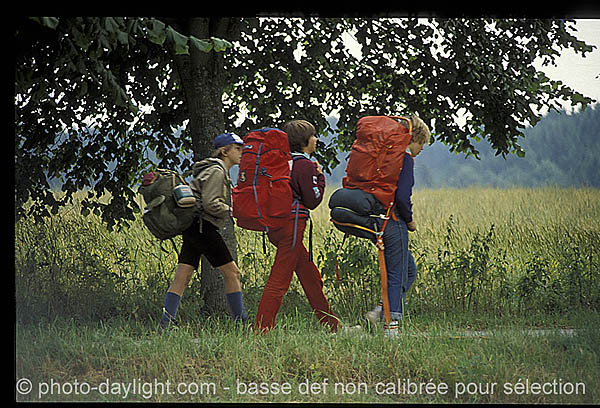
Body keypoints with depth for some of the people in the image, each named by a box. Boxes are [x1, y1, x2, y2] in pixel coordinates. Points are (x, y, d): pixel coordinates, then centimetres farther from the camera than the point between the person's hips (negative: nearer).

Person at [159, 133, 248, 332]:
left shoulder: (220, 171, 22)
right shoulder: (216, 171, -10)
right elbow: (210, 204, -20)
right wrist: (234, 212, -9)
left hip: (192, 230, 10)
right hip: (203, 227, -10)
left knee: (182, 276, 1)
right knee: (232, 273, -4)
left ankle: (165, 323, -6)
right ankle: (241, 323, -1)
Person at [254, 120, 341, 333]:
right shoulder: (306, 166, -9)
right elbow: (312, 201, -9)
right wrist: (320, 177, 3)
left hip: (276, 225, 9)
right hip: (293, 223, -9)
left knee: (310, 276, 16)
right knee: (279, 279, -9)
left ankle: (330, 324, 23)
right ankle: (261, 330, -11)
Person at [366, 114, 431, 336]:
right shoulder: (405, 158, -13)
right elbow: (402, 196, -22)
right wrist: (410, 220, -6)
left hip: (378, 219, 9)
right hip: (394, 222, -9)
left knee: (409, 269, 18)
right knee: (397, 274, -1)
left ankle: (381, 310, 8)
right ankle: (390, 325, 1)